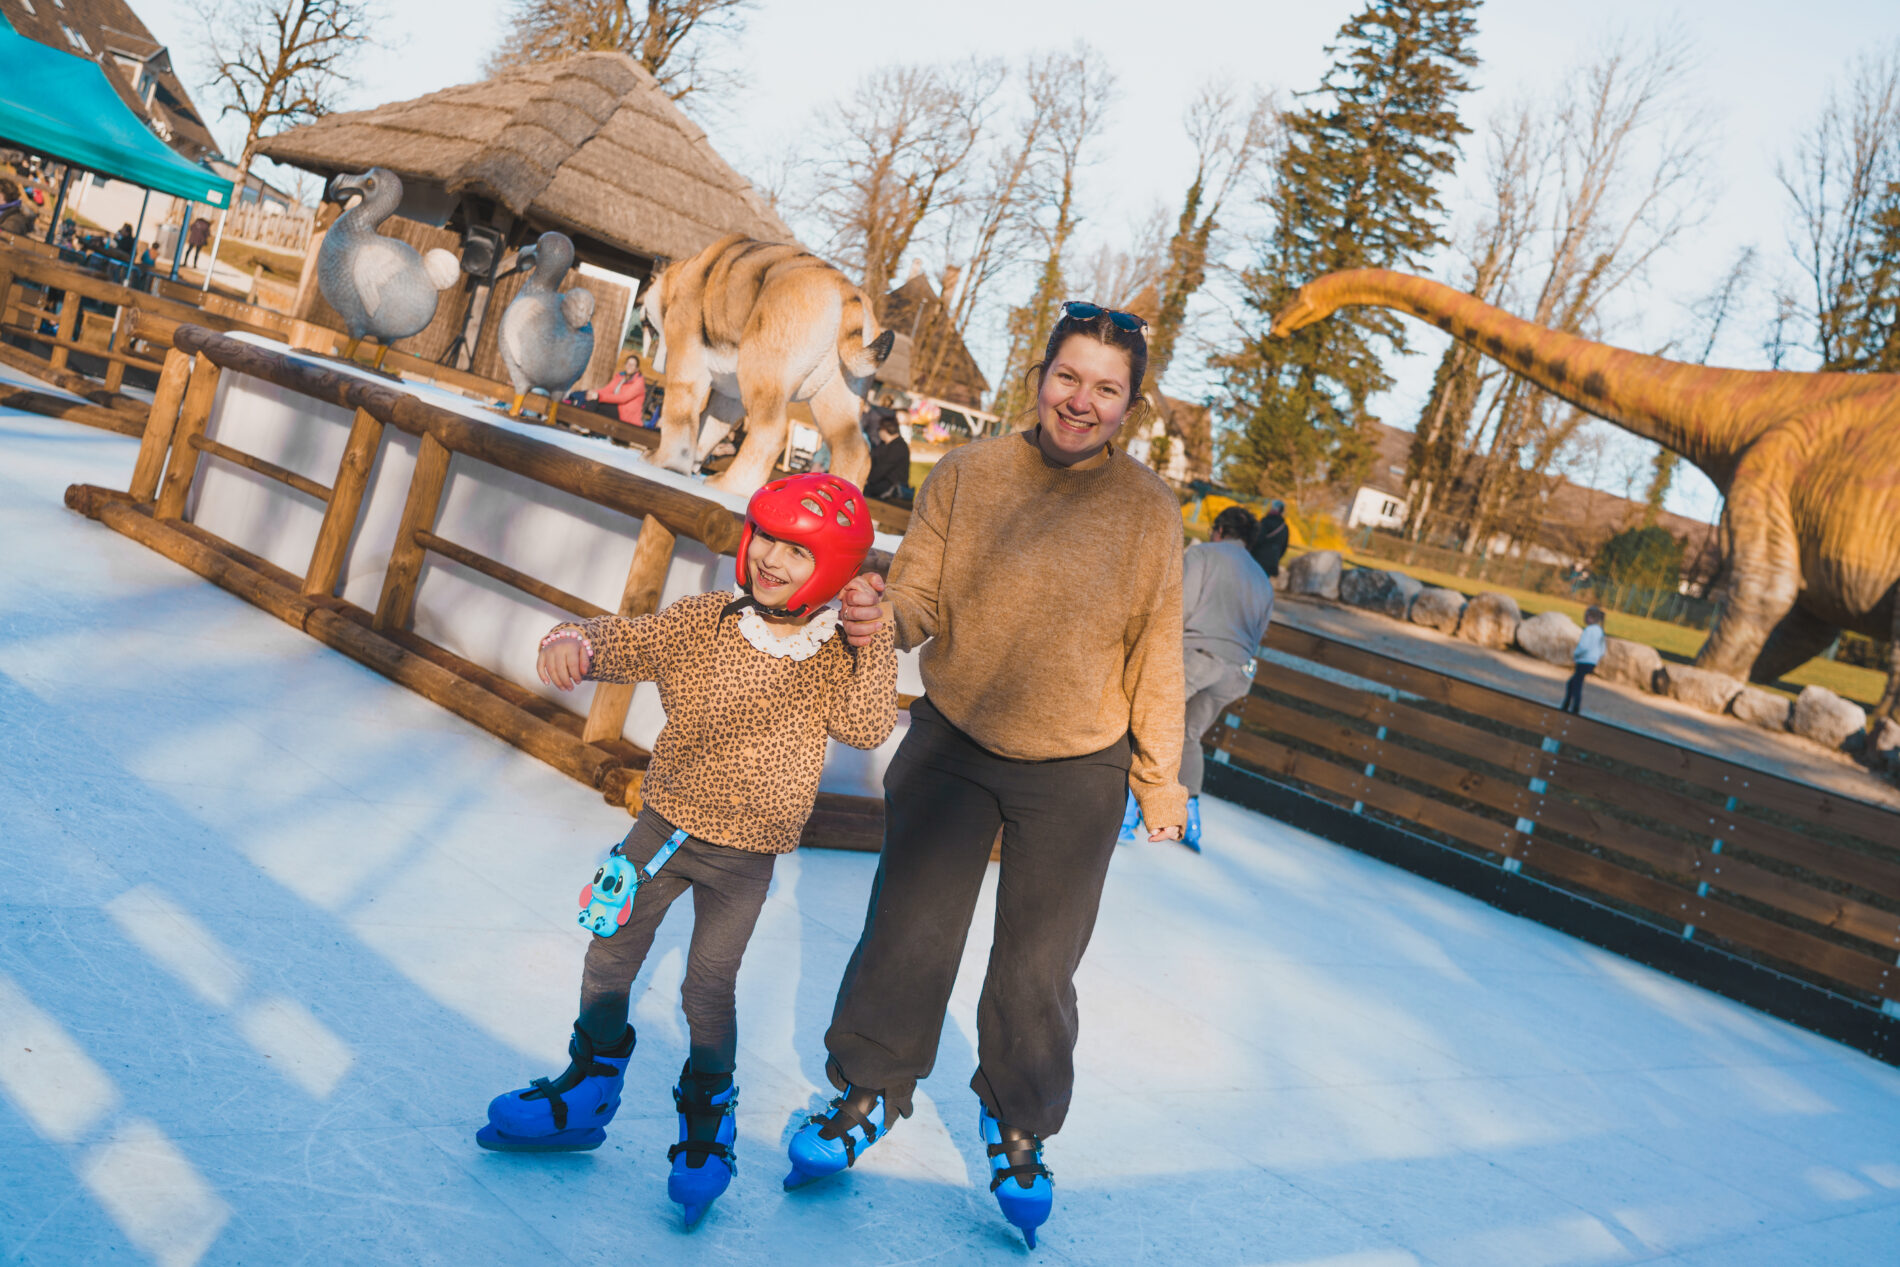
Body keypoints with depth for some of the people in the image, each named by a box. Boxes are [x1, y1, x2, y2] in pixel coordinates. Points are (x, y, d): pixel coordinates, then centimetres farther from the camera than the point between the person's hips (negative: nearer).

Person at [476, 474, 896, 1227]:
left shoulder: (837, 654, -9)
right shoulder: (702, 621, -8)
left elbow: (865, 727, -22)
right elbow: (627, 642, -13)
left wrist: (875, 646, -31)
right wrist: (575, 642, -34)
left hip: (744, 859, -3)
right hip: (665, 826, 3)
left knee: (709, 985, 1)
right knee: (610, 955, 13)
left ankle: (707, 1126, 25)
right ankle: (587, 1094, 34)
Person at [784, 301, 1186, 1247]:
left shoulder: (1147, 508, -8)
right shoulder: (969, 472, -7)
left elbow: (1154, 654, -1)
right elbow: (921, 596, -5)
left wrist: (1159, 781, 5)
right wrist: (881, 614, -28)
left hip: (1076, 772, -1)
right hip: (951, 745, 1)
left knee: (1037, 965, 11)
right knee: (907, 935, 8)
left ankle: (1017, 1126, 34)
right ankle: (870, 1092, 33)